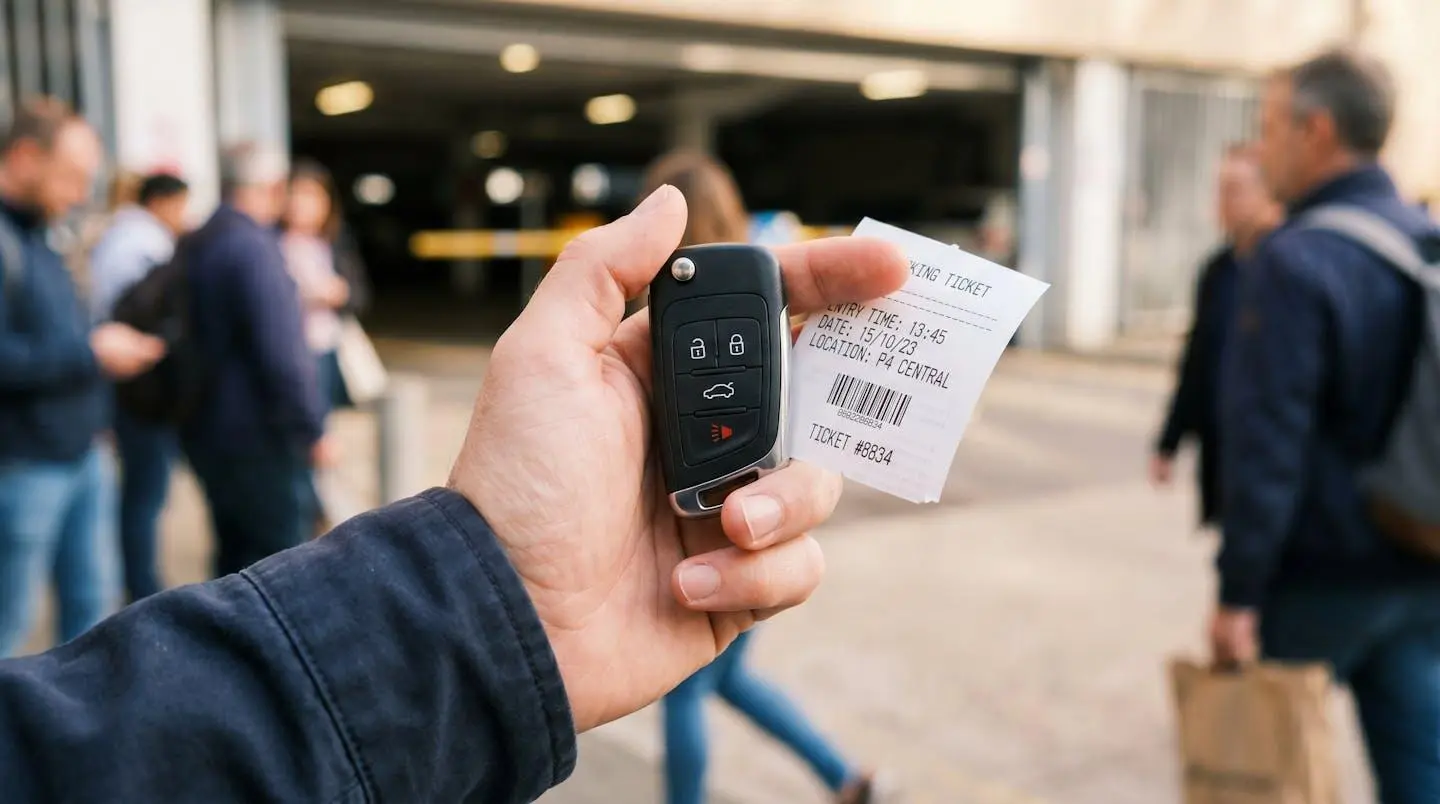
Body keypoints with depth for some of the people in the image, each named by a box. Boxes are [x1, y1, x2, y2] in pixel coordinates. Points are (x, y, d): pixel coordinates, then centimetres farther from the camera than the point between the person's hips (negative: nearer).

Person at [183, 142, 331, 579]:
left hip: (207, 429, 9)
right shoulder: (254, 247, -17)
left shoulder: (195, 245, 11)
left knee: (237, 555, 18)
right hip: (259, 434, -9)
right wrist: (313, 430, -15)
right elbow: (282, 352, -22)